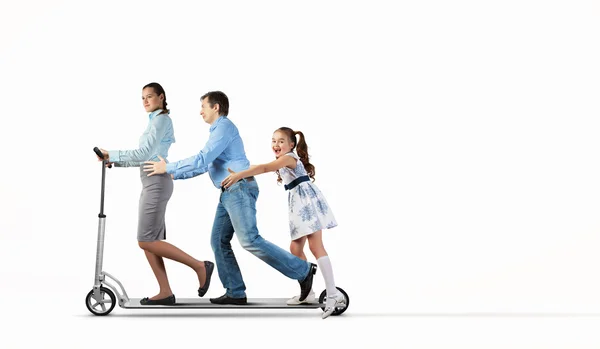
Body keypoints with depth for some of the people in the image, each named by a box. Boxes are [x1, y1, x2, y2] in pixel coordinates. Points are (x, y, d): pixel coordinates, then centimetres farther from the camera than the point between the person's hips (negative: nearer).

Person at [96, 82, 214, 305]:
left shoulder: (162, 119, -8)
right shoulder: (154, 121, 21)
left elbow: (144, 153, -17)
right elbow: (144, 158, 18)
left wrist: (112, 154, -15)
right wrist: (114, 161, 8)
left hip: (157, 182, -10)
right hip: (151, 183, 10)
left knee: (147, 241, -11)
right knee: (148, 241, 5)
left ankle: (200, 266, -6)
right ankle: (165, 293, 6)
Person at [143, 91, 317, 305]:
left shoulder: (224, 126, -8)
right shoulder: (217, 131, 24)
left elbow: (203, 159, -18)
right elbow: (205, 165, 31)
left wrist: (168, 168, -12)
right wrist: (174, 175, 27)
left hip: (240, 189, -10)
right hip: (228, 193, 10)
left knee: (250, 241, -16)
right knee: (219, 241, 4)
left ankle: (303, 271, -12)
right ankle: (235, 293, 4)